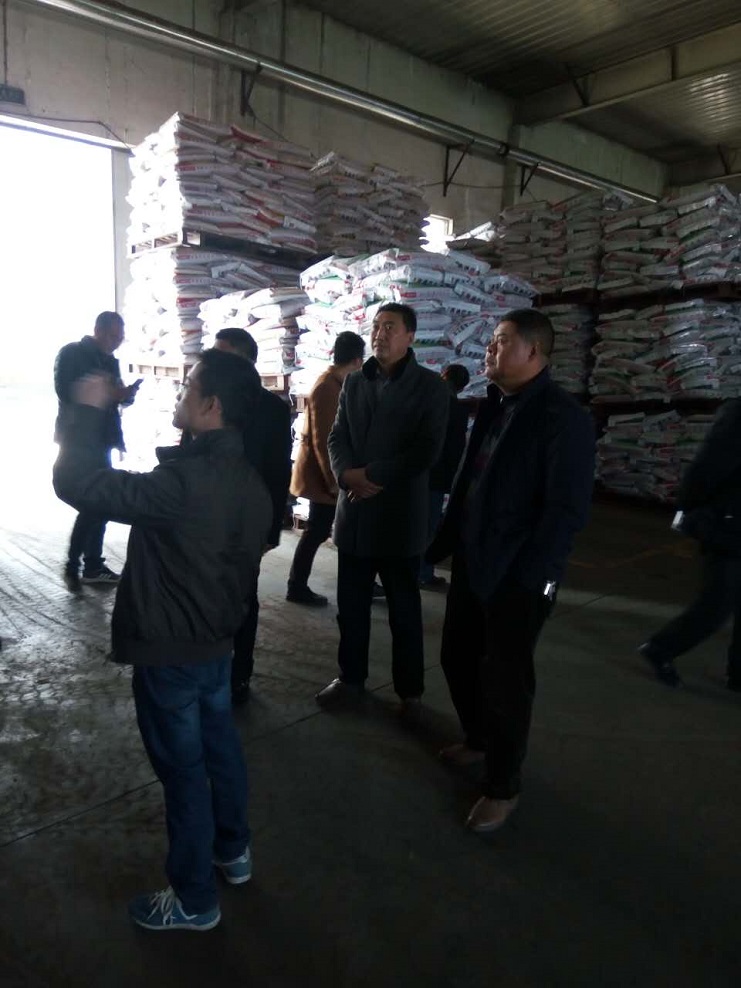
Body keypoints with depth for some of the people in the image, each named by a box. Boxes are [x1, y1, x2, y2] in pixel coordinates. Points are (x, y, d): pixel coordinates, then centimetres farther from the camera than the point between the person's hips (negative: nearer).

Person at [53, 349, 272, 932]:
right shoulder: (249, 482, 0)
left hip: (169, 652, -8)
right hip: (217, 642, 8)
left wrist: (90, 410, -13)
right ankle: (233, 851, 43)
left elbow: (76, 483, -26)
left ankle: (195, 900, 26)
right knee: (220, 748, 23)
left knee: (184, 770, 7)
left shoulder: (185, 481, -27)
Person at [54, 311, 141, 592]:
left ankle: (93, 565, 15)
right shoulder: (71, 354, -7)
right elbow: (65, 393, -18)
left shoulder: (110, 360, 14)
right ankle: (72, 566, 1)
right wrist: (111, 394, -24)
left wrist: (125, 394, -7)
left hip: (101, 440, 7)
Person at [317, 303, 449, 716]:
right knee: (351, 604, 13)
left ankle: (410, 690, 23)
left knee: (404, 610, 8)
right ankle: (351, 677, 32)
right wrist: (347, 475, -12)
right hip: (354, 512, 4)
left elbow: (427, 450, -11)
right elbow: (337, 437, 8)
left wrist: (371, 474, -14)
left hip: (400, 514, -4)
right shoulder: (354, 382, 12)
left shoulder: (430, 385, -2)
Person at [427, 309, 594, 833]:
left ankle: (503, 786, 26)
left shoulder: (564, 417, -15)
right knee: (457, 657, 18)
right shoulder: (494, 406, 9)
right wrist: (444, 543, 11)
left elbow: (567, 509, -19)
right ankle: (477, 739, 44)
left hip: (517, 577, -7)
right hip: (471, 563, 7)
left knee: (505, 679, 5)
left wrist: (527, 575, -20)